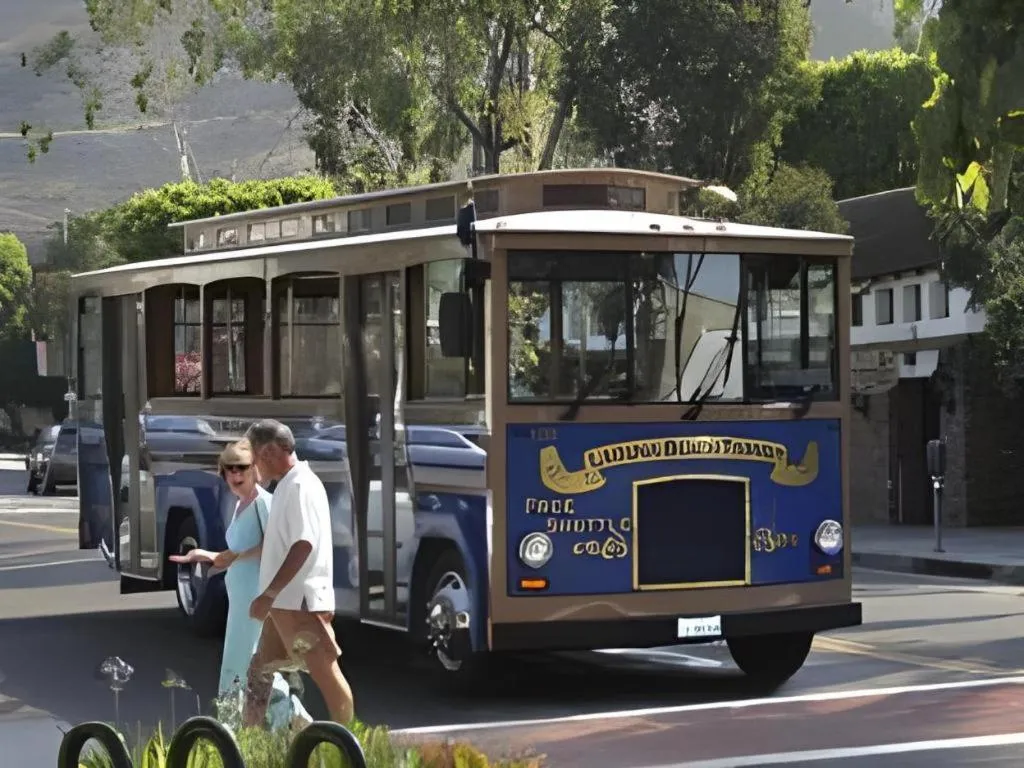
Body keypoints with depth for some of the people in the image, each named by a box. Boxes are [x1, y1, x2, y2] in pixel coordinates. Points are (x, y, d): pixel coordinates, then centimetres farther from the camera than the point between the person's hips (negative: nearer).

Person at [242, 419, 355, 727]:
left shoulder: (301, 485, -16)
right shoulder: (287, 485, 15)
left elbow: (304, 545, -24)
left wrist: (268, 594, -26)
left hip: (300, 601, -11)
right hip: (284, 602, 11)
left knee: (325, 673, -4)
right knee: (260, 669, 13)